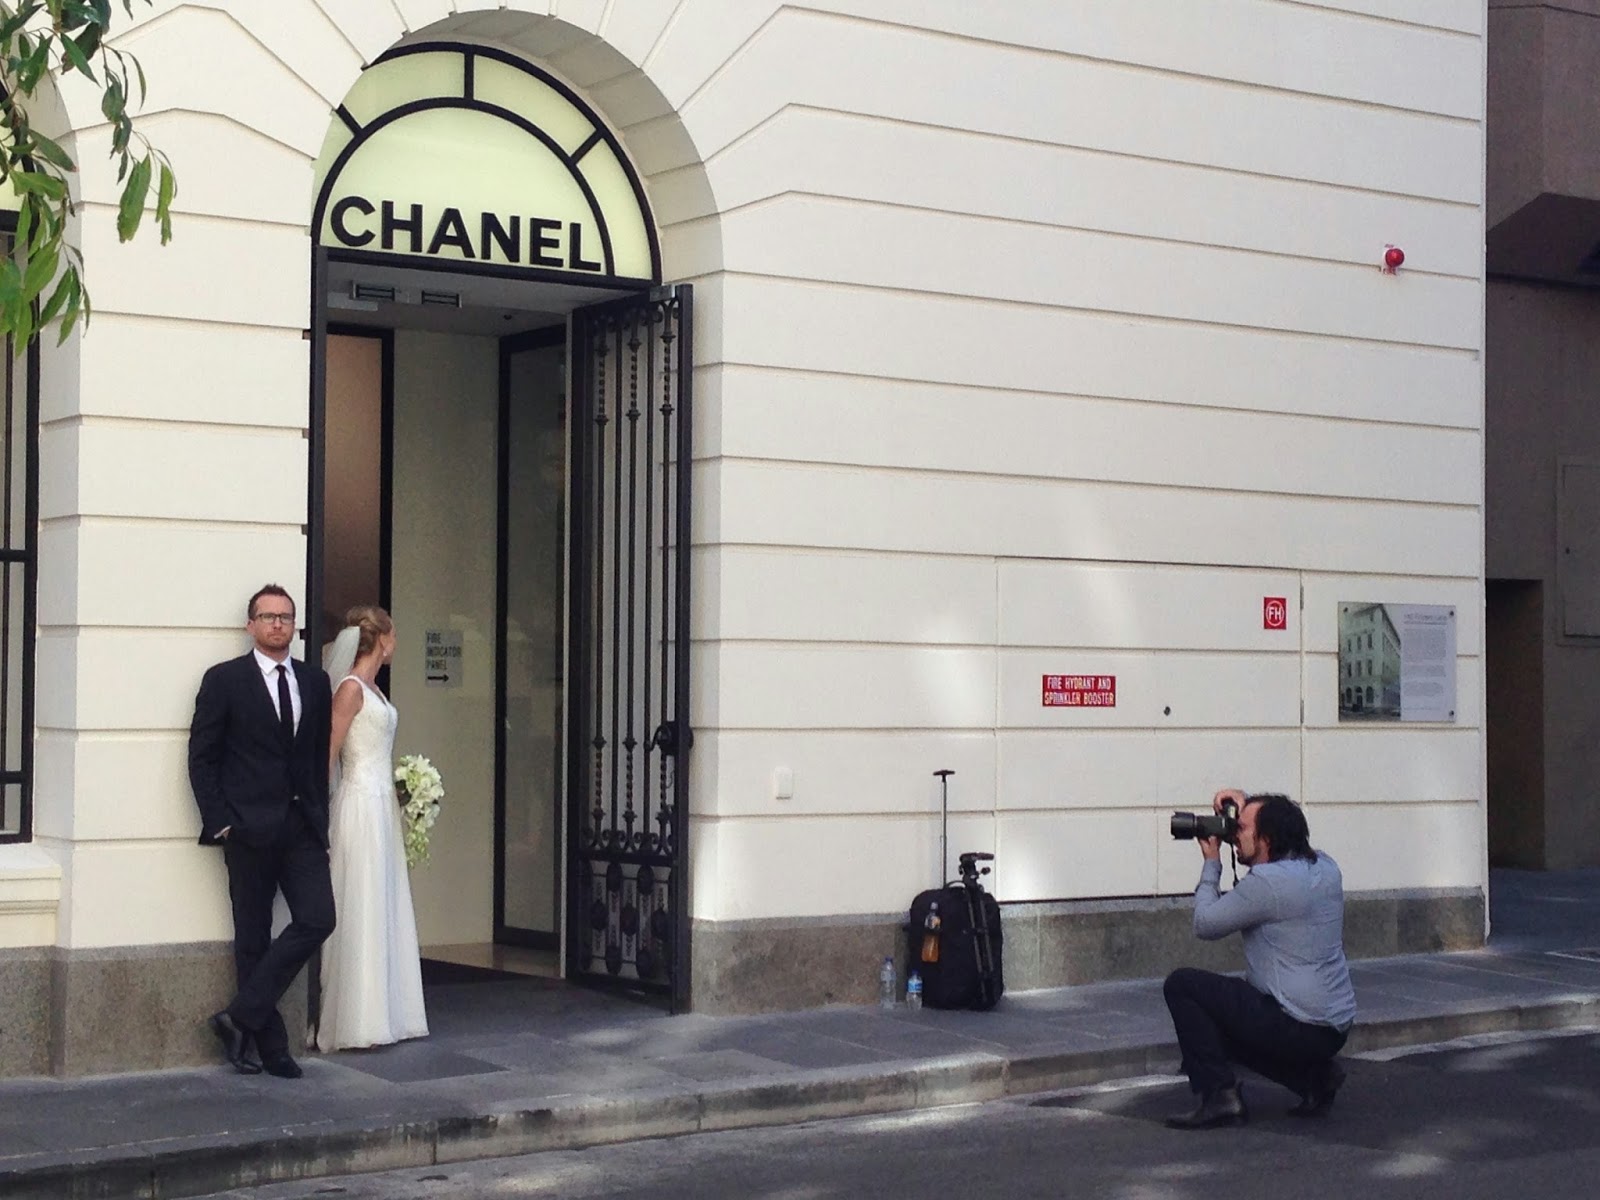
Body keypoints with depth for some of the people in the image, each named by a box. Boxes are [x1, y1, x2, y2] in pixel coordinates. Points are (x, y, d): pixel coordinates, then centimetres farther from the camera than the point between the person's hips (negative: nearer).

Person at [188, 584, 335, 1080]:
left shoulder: (314, 681, 12)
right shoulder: (224, 680, 0)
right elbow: (202, 756, -2)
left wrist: (319, 815, 7)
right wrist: (219, 821, -9)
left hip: (302, 827, 4)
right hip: (249, 829, -4)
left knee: (317, 919, -10)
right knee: (253, 938, 2)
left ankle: (241, 1016, -1)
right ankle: (269, 1044, 10)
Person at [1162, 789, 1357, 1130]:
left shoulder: (1267, 883, -19)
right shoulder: (1325, 868, 6)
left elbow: (1205, 924, -7)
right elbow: (1284, 831, 30)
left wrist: (1211, 864, 5)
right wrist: (1249, 805, 17)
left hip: (1298, 1030, -9)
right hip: (1336, 1028, 9)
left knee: (1182, 984, -4)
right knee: (1222, 1023, 28)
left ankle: (1220, 1095, -6)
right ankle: (1313, 1074, 13)